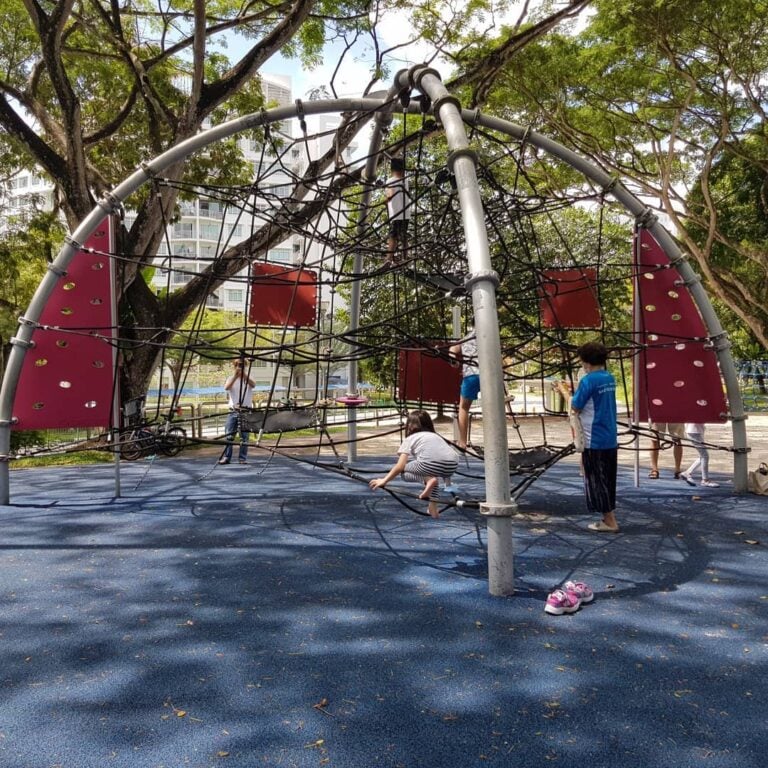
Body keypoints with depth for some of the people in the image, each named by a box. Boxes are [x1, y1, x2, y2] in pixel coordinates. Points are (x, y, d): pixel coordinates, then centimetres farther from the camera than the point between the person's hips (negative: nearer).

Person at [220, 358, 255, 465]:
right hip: (233, 411, 1)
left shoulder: (248, 379, 6)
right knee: (229, 436, 0)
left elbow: (253, 385, -18)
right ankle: (226, 457, 6)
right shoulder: (231, 379, 9)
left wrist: (244, 374, -33)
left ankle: (243, 458, 7)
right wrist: (235, 376, -23)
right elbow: (226, 387, -12)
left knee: (244, 436, 1)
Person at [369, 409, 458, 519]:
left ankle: (428, 480, -8)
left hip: (433, 463, -6)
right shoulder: (435, 436, 36)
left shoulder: (410, 439, 20)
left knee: (404, 471, 20)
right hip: (453, 465, 6)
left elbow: (400, 466, 10)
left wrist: (384, 480, 16)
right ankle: (433, 508, 24)